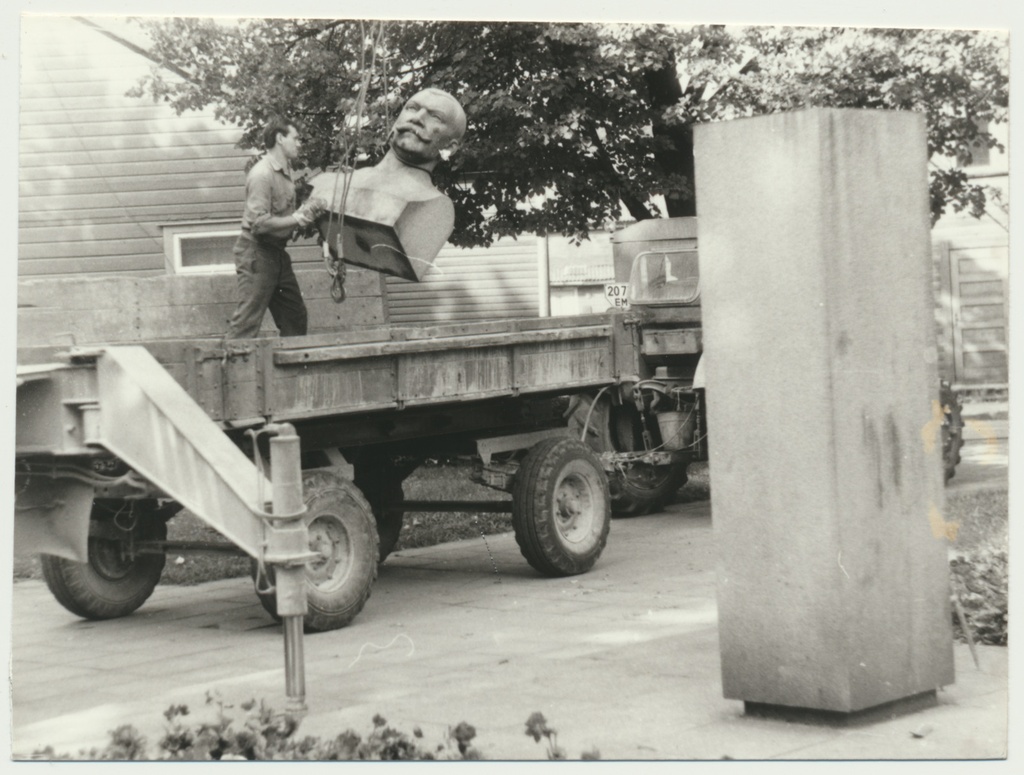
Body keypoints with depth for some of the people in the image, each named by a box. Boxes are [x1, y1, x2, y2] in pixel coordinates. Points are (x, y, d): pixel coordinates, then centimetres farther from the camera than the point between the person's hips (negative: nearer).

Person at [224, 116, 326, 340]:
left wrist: (306, 210, 4)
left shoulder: (284, 172, 14)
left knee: (295, 320, 12)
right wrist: (296, 219, -23)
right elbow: (259, 223, -23)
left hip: (277, 252, 10)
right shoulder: (262, 174, -17)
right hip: (257, 253, -10)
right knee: (247, 323, -12)